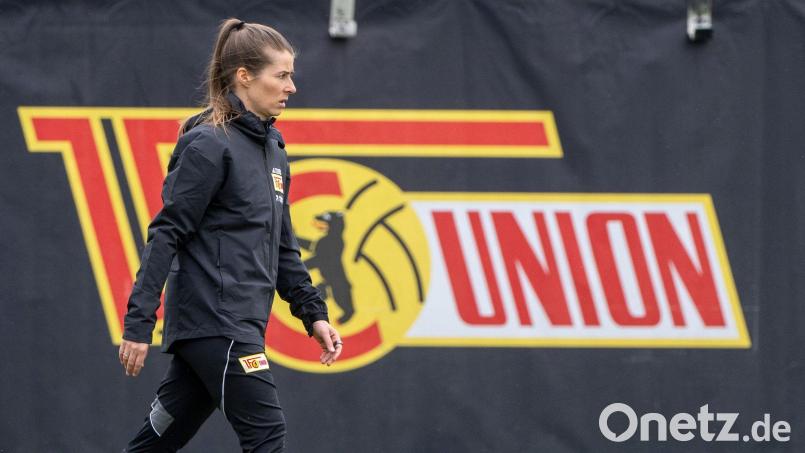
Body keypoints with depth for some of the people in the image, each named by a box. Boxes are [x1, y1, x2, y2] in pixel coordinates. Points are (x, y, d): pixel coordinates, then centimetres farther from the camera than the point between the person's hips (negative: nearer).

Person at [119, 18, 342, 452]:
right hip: (214, 322, -8)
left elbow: (282, 246, 23)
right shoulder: (209, 146, -11)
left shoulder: (271, 148, 16)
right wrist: (139, 323, -16)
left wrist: (313, 313, 17)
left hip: (243, 326, 8)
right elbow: (166, 234, -13)